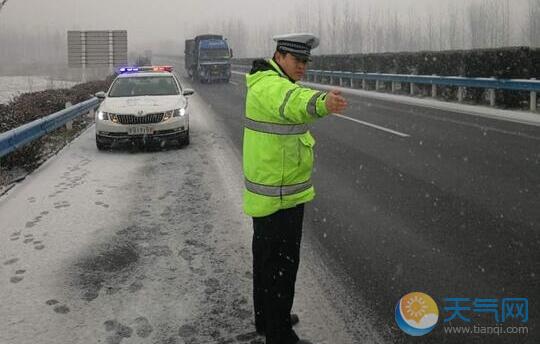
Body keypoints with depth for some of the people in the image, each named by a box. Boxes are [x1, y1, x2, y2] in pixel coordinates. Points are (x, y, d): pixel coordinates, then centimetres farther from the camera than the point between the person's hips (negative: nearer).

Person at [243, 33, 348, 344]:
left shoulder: (269, 82, 11)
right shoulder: (271, 85, -23)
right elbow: (293, 102, -49)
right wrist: (322, 103, -69)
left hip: (270, 188, 11)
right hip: (279, 194, -11)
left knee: (267, 257, 21)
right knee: (281, 263, 0)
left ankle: (267, 317, 37)